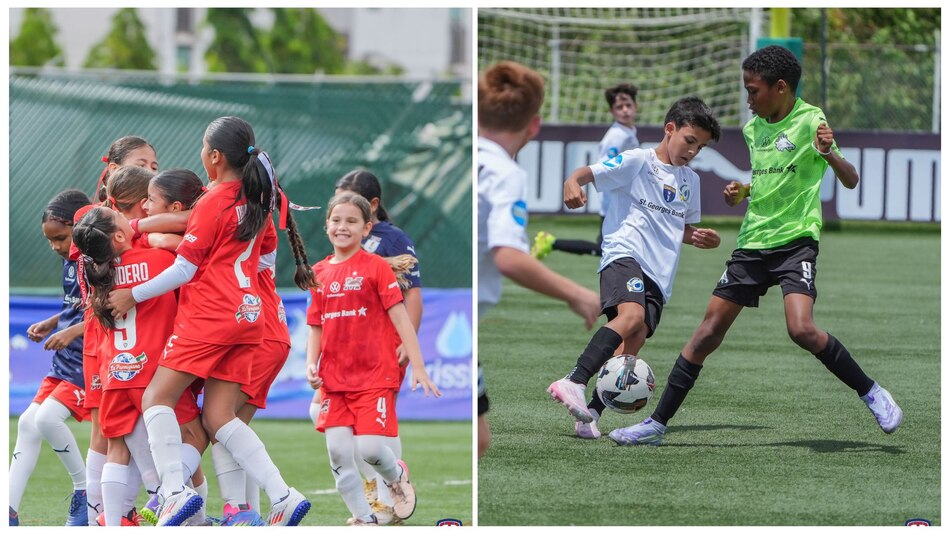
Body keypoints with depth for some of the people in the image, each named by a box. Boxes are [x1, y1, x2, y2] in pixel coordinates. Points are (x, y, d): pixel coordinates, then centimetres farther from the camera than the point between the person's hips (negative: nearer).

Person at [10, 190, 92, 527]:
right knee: (27, 422, 1)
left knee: (48, 417, -21)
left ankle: (86, 491, -1)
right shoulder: (70, 263, 11)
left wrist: (73, 332, -26)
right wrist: (51, 324, 11)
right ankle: (9, 511, 2)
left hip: (87, 361, -9)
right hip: (64, 360, 9)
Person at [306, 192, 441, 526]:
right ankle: (364, 520, 12)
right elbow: (316, 326, 15)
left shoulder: (375, 267, -5)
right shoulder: (320, 272, 9)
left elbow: (400, 316, -8)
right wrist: (311, 364, -1)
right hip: (334, 378, 5)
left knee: (370, 448, -15)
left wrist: (417, 366, -13)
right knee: (337, 452, -3)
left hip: (374, 374, -4)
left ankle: (397, 477, 20)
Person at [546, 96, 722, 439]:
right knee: (632, 315, -32)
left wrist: (700, 238, 14)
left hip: (660, 274, 7)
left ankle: (591, 414, -9)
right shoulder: (638, 162, 2)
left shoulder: (690, 181, 23)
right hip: (625, 254, -7)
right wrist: (573, 182, -31)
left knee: (634, 341, -10)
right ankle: (574, 382, -40)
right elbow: (588, 173, -7)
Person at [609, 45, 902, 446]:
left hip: (795, 240, -6)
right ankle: (657, 423, 7)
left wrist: (828, 154, -31)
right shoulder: (753, 129, 12)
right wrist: (742, 191, 8)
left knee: (802, 329, -26)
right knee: (709, 331, 3)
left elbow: (850, 181, -12)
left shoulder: (810, 121, -9)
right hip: (752, 243, 6)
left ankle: (871, 394, -8)